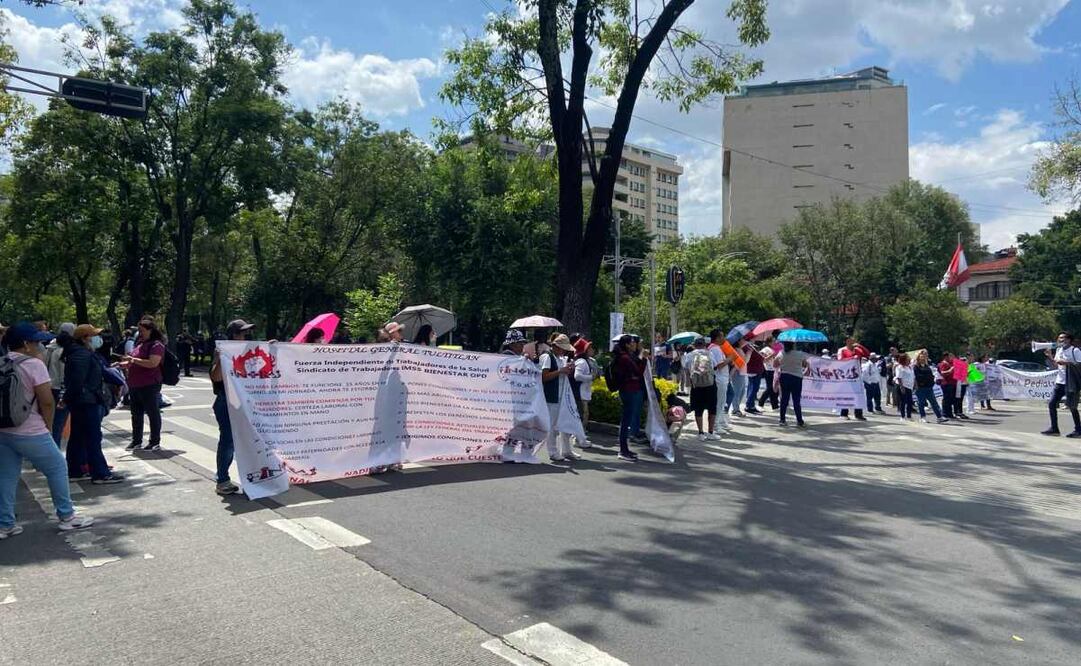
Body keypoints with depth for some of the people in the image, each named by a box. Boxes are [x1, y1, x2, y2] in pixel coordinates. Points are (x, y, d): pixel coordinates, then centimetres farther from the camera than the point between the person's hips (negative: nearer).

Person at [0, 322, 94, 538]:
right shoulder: (34, 364, -13)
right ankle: (66, 517, 15)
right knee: (57, 468, 8)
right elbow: (47, 401, -15)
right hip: (30, 434, -7)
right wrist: (47, 425, -1)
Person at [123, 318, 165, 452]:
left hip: (149, 385, -9)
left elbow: (153, 363, -24)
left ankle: (155, 442, 9)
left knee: (152, 413, 1)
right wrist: (126, 363, 9)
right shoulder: (140, 344, 15)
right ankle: (136, 441, 26)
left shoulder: (157, 345, -12)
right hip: (135, 385, 9)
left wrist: (133, 359, -22)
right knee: (136, 414, 16)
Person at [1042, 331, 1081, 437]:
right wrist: (1050, 356, 5)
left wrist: (1066, 363, -21)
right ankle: (1054, 428, 10)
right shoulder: (1058, 350, 13)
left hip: (1070, 383, -7)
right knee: (1051, 404, 3)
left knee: (1072, 407, -2)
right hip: (1059, 382, 7)